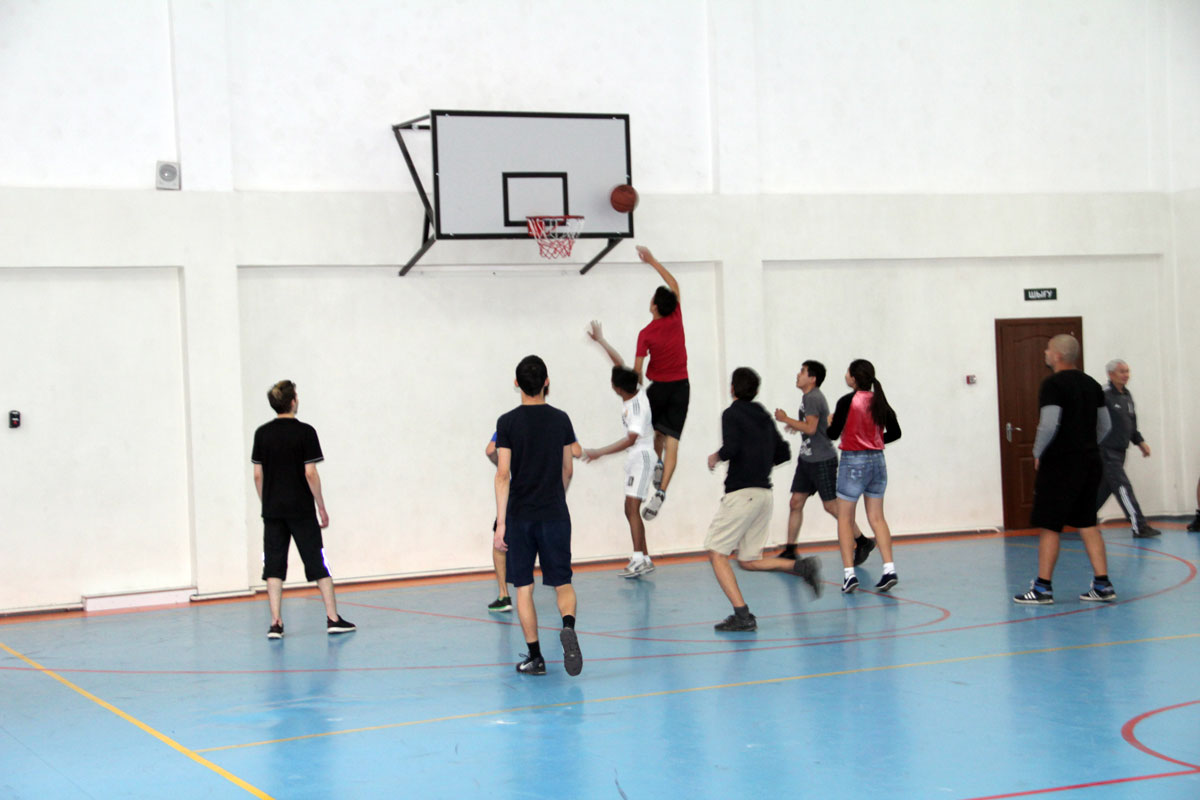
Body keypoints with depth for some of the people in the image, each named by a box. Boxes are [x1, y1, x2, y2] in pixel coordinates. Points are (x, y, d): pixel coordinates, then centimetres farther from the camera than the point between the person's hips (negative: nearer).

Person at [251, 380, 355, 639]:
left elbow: (258, 475, 4)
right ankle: (333, 618, 5)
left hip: (272, 511, 3)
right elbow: (310, 473, -11)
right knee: (317, 564, 5)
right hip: (301, 510, -3)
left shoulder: (262, 433, 4)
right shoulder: (305, 431, -8)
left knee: (274, 566, 4)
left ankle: (275, 623, -3)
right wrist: (322, 508, -3)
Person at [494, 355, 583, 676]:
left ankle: (535, 657, 7)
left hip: (519, 516, -1)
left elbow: (503, 475, -9)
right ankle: (568, 626, -24)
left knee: (523, 587, 8)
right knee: (563, 583, 6)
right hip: (555, 514, 1)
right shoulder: (561, 419, 3)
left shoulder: (508, 422, -5)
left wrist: (501, 523, -8)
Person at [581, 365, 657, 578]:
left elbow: (630, 440, -28)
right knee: (630, 510, 10)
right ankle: (645, 560, 15)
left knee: (632, 506, -20)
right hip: (633, 458, 10)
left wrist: (599, 453, -28)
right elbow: (621, 367, 19)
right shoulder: (633, 395, 0)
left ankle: (638, 558, -27)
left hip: (642, 456, -10)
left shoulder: (639, 407, -24)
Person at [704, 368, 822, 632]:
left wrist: (715, 457, -1)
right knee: (749, 560, 14)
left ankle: (742, 615, -13)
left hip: (741, 493, -7)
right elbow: (783, 453, 16)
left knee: (716, 553, -2)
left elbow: (731, 448, -20)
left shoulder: (732, 414, -5)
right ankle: (802, 566, -6)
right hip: (764, 493, 7)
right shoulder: (764, 417, 16)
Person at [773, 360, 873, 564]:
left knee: (831, 505, -3)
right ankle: (790, 550, 8)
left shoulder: (812, 398, -17)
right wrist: (797, 426, 17)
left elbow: (811, 428, -25)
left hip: (822, 460, -10)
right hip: (807, 459, 10)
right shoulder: (809, 397, 14)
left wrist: (786, 419, -17)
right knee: (795, 502, 5)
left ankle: (863, 542, 11)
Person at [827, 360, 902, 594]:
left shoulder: (847, 401, -13)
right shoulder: (880, 401, 4)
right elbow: (895, 432, 10)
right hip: (877, 461, 5)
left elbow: (833, 434, -10)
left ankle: (849, 573, -5)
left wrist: (830, 423, 10)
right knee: (876, 517, 11)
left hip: (853, 462, -5)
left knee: (844, 518, 3)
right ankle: (889, 569, 1)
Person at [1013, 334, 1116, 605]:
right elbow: (1106, 425, 16)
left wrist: (1038, 453, -8)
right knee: (1087, 523, 12)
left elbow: (1049, 425, -21)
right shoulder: (1092, 384, 12)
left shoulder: (1053, 384, -13)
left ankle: (1043, 588, 1)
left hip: (1060, 464, -8)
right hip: (1090, 462, 8)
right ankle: (1102, 585, 9)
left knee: (1049, 526, -1)